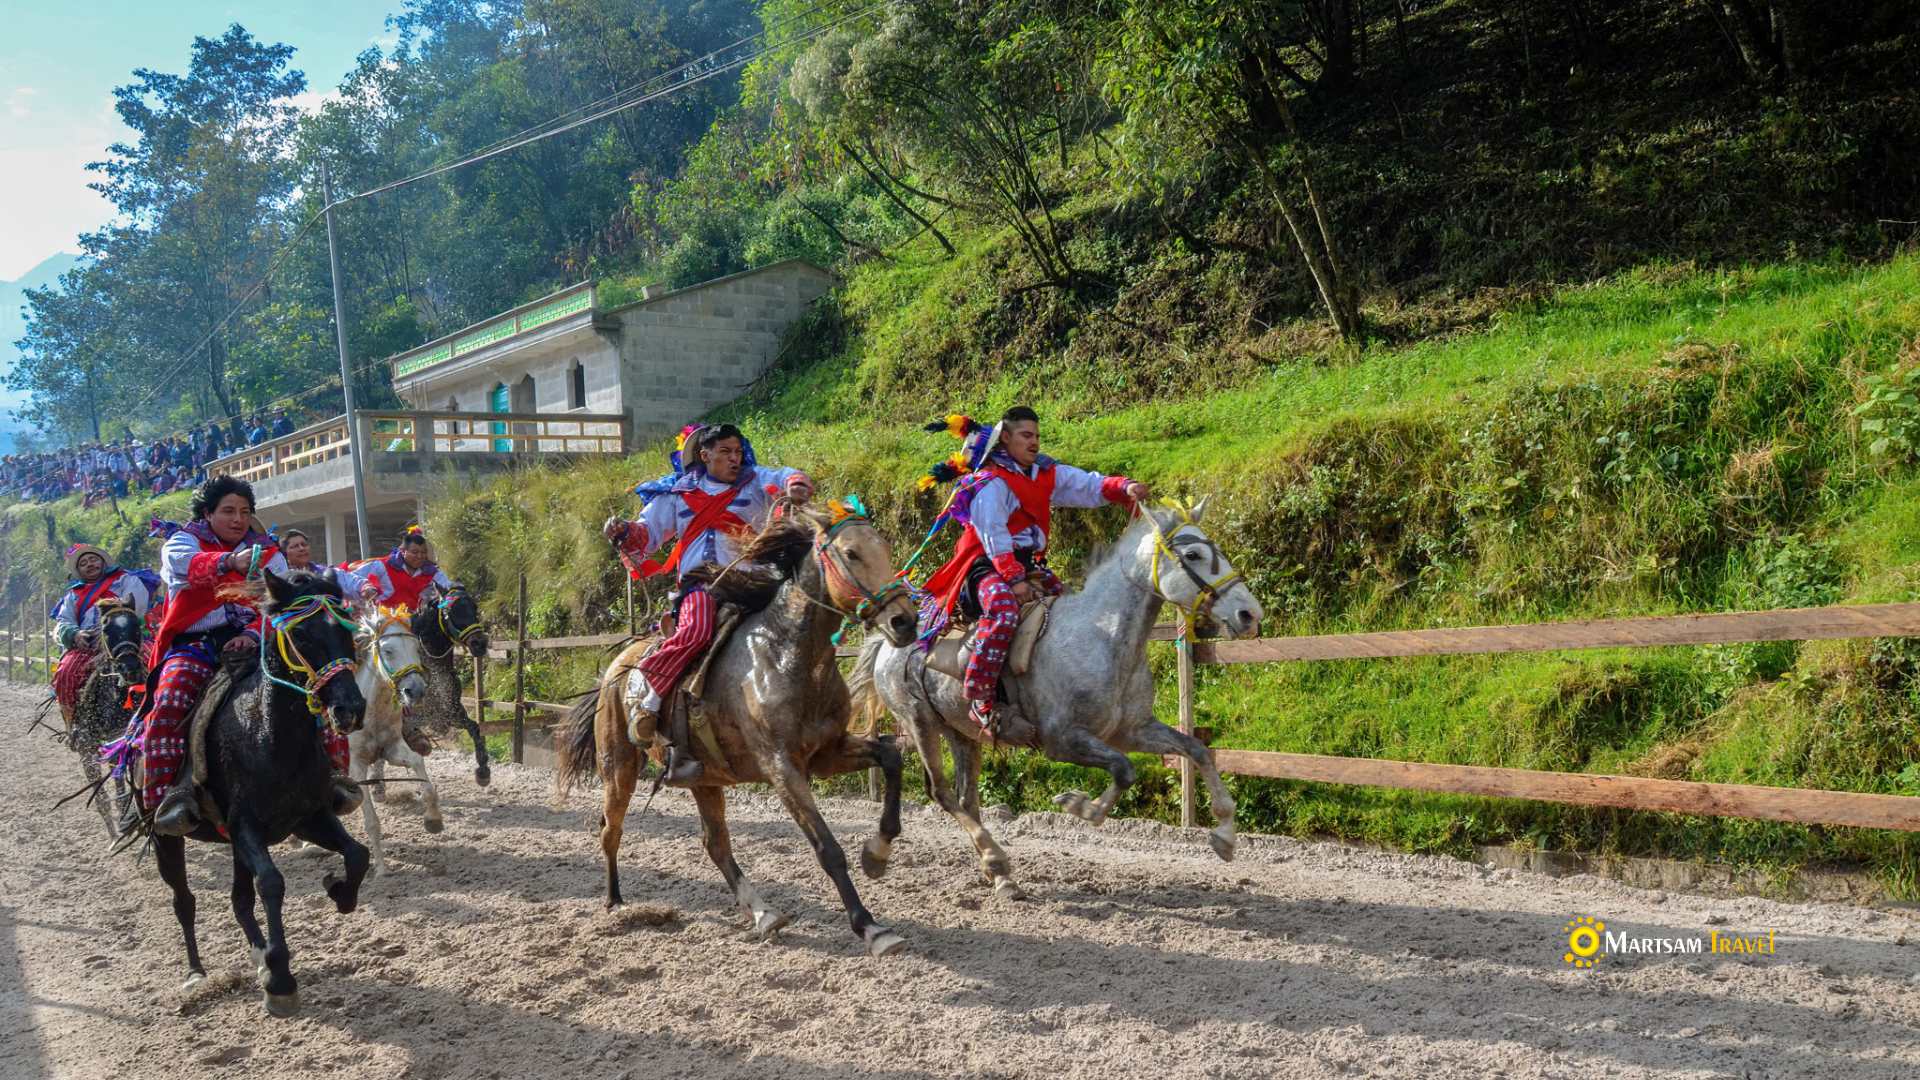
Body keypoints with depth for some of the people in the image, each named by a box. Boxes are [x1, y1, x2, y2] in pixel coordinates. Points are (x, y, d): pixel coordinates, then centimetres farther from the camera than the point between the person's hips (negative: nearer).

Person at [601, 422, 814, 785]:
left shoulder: (756, 482, 17)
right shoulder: (678, 494, 18)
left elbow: (787, 479, 0)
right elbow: (647, 531, 19)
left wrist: (796, 485, -24)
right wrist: (625, 532, -4)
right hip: (700, 583, -2)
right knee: (696, 631, -33)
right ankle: (648, 703, -23)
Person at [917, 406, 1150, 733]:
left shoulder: (1048, 474, 13)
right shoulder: (991, 482, -10)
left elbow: (1090, 485, 3)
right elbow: (994, 535, -17)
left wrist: (1126, 488, -16)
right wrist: (1013, 579, -24)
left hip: (1028, 564, 9)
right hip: (989, 566, -9)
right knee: (1004, 611, -36)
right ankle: (978, 699, -32)